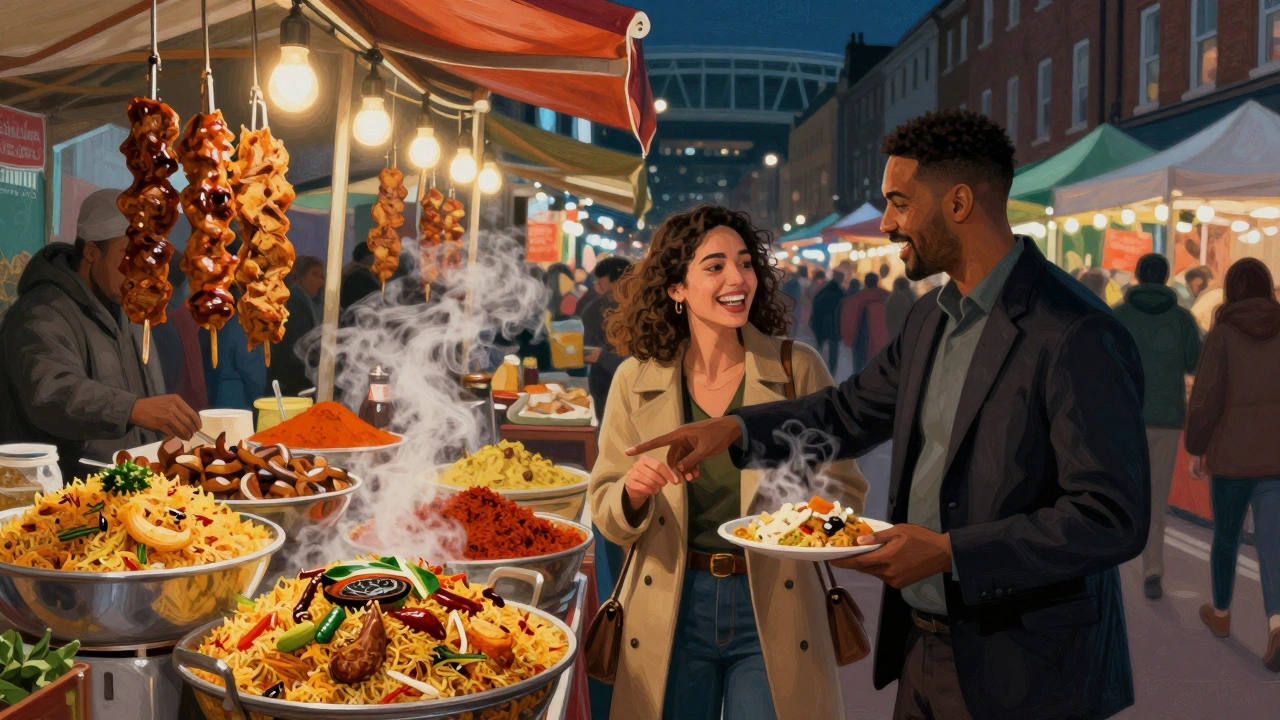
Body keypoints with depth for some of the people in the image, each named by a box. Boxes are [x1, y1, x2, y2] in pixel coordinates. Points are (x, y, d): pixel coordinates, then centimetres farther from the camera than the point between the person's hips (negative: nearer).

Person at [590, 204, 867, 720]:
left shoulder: (798, 368, -5)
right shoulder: (635, 379, -2)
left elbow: (845, 486, 1)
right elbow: (606, 512, 4)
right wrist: (634, 492, -18)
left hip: (773, 609, -1)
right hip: (669, 612, 1)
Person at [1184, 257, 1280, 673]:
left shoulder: (1221, 334, -6)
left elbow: (1206, 397, -10)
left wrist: (1195, 446, 2)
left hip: (1232, 453, -1)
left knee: (1226, 534, 18)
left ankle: (1221, 613, 35)